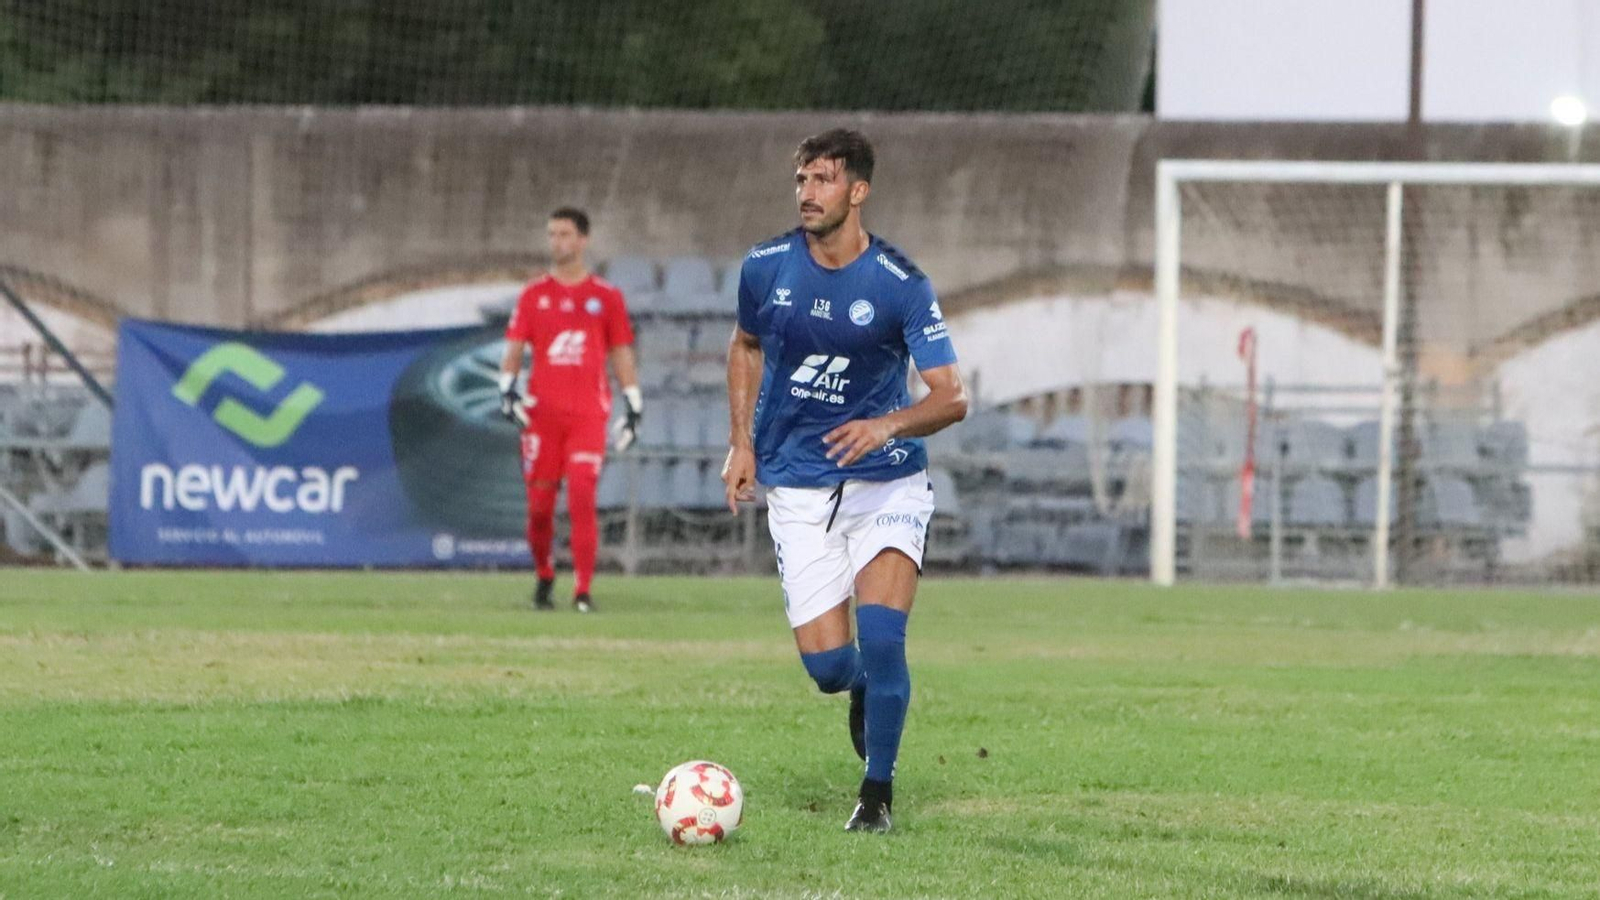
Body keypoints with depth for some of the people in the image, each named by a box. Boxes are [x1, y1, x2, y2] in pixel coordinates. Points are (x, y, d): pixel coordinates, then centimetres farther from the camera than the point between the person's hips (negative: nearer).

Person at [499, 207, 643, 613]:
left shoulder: (607, 297, 7)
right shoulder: (533, 296, 10)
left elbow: (622, 355, 11)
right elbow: (513, 350, 9)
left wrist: (634, 407, 7)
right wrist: (507, 390, -8)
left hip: (588, 414, -2)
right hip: (542, 410, 2)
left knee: (582, 499, -13)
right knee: (539, 503, 3)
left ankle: (583, 591, -11)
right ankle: (544, 576, 26)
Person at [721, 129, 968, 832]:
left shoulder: (900, 285, -12)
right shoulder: (765, 268, -2)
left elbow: (952, 398, -13)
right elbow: (746, 345, 19)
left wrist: (889, 425, -32)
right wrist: (742, 444, 11)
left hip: (887, 482, -2)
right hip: (797, 490, 2)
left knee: (880, 637, -19)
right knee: (827, 665, -6)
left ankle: (878, 791, 0)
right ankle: (867, 692, 33)